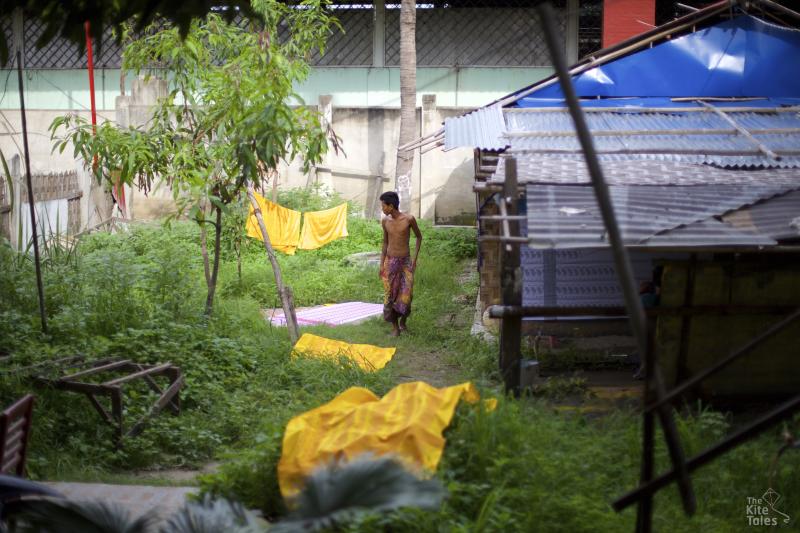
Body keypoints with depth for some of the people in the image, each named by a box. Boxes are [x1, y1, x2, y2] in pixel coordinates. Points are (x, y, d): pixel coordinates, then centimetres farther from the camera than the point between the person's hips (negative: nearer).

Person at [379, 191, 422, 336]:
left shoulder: (409, 219, -11)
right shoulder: (385, 221, -1)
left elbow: (419, 236, 4)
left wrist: (415, 257, -1)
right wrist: (381, 264, 7)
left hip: (406, 262, -2)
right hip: (390, 262, 2)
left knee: (406, 295, -5)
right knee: (390, 296, 0)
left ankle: (403, 322, 19)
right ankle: (395, 327, 12)